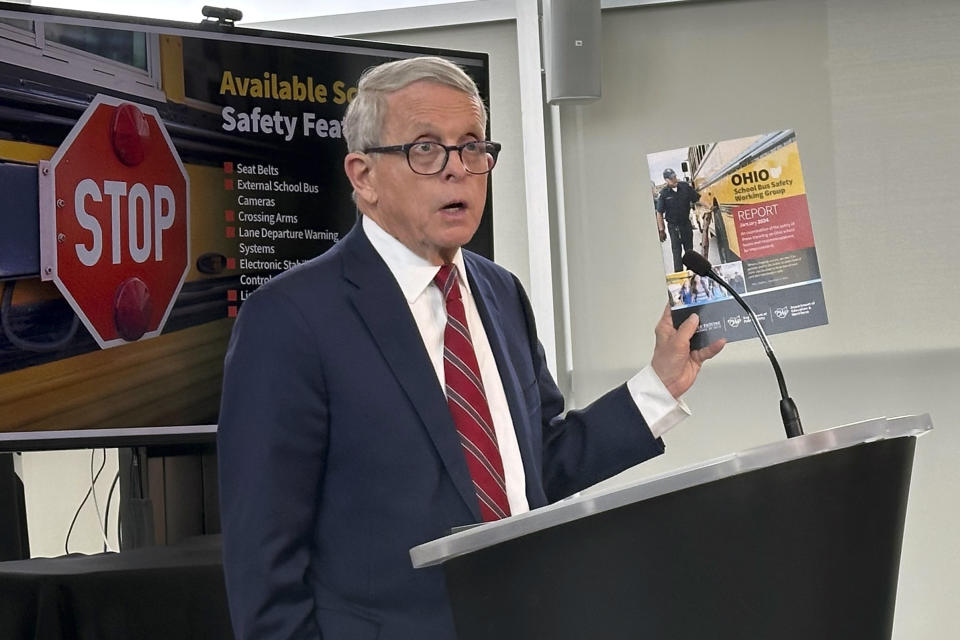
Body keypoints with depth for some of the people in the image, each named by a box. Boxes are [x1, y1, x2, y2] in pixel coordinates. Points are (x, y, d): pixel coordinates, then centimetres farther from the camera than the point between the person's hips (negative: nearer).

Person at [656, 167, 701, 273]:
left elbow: (698, 199, 7)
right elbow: (659, 213, -8)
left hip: (686, 223, 4)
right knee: (677, 250, -6)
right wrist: (661, 230, -11)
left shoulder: (685, 187, -2)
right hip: (674, 226, -4)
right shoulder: (663, 193, -10)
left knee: (689, 249, 13)